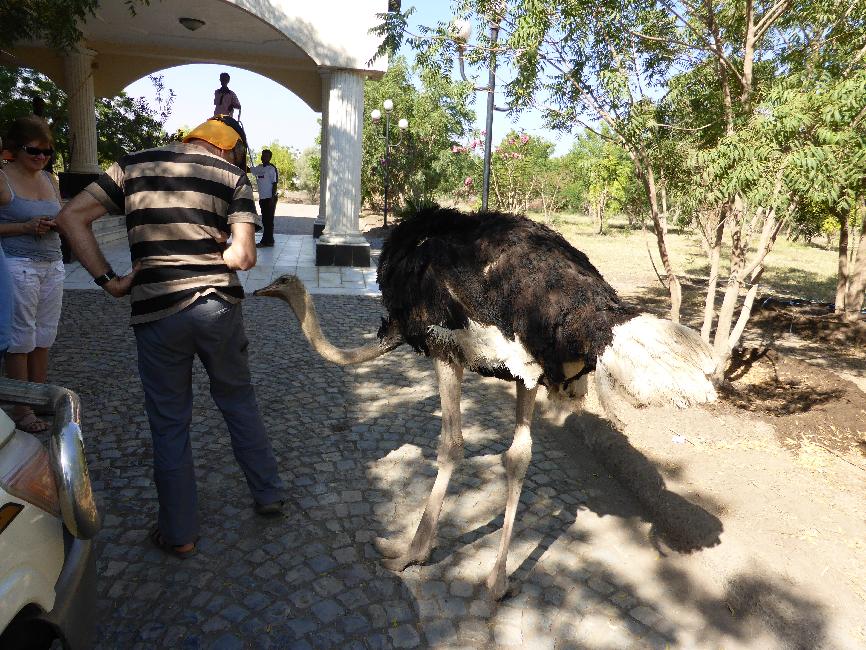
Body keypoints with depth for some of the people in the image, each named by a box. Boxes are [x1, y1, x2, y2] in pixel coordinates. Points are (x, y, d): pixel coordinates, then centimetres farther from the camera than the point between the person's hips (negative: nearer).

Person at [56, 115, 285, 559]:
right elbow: (244, 256, -9)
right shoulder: (232, 176, 3)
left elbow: (71, 217, 3)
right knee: (239, 401, 20)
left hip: (156, 312, 1)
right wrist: (203, 254, 7)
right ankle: (268, 494, 33)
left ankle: (179, 533, 26)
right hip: (219, 306, 0)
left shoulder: (133, 166, 9)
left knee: (169, 424, 12)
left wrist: (107, 280, 3)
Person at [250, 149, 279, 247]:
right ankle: (269, 240, 17)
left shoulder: (272, 169, -9)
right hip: (262, 198, 8)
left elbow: (274, 184, -12)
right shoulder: (259, 168, 13)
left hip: (269, 198, -8)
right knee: (265, 220, 11)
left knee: (268, 220, -4)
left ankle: (265, 241, -2)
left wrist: (272, 198, -16)